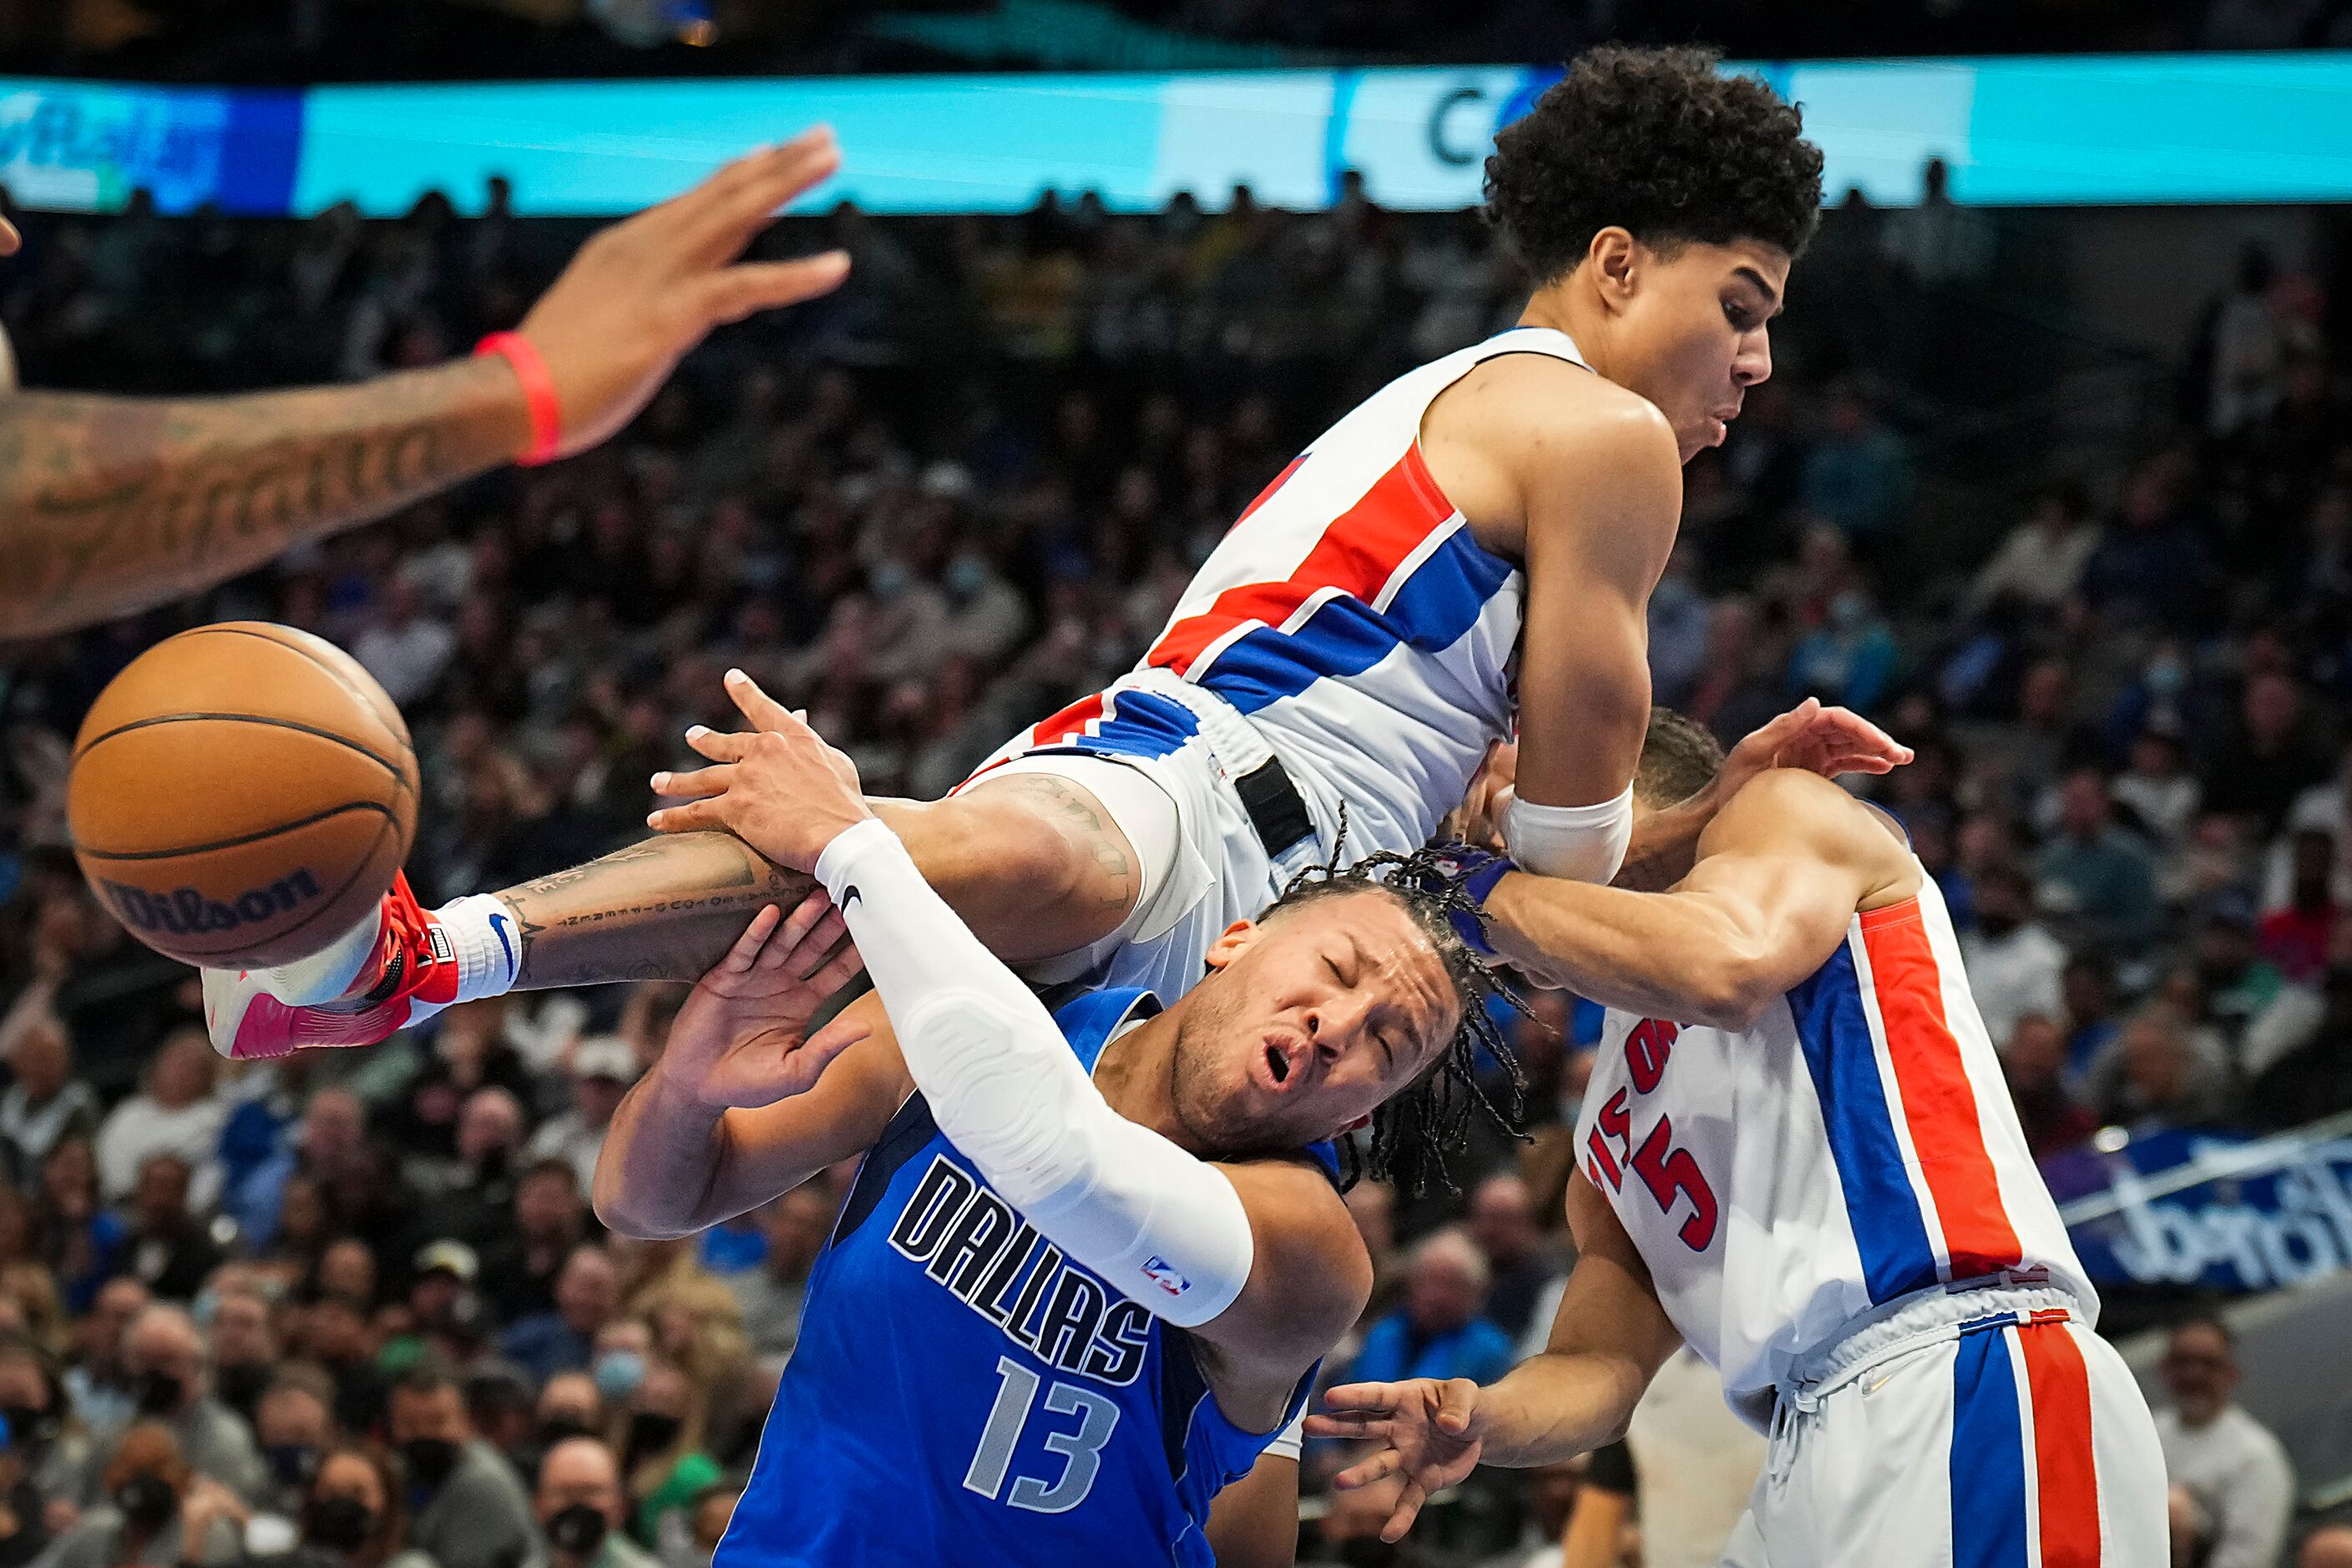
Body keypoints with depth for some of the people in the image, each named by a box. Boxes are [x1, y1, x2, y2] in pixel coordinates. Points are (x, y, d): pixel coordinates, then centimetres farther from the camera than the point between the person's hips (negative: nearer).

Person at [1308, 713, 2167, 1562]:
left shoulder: (1785, 813, 9)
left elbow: (1727, 966, -14)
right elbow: (1597, 1371, 21)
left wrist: (1486, 890, -2)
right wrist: (1481, 1418, -2)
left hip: (1966, 1388, -8)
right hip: (1816, 1452, 8)